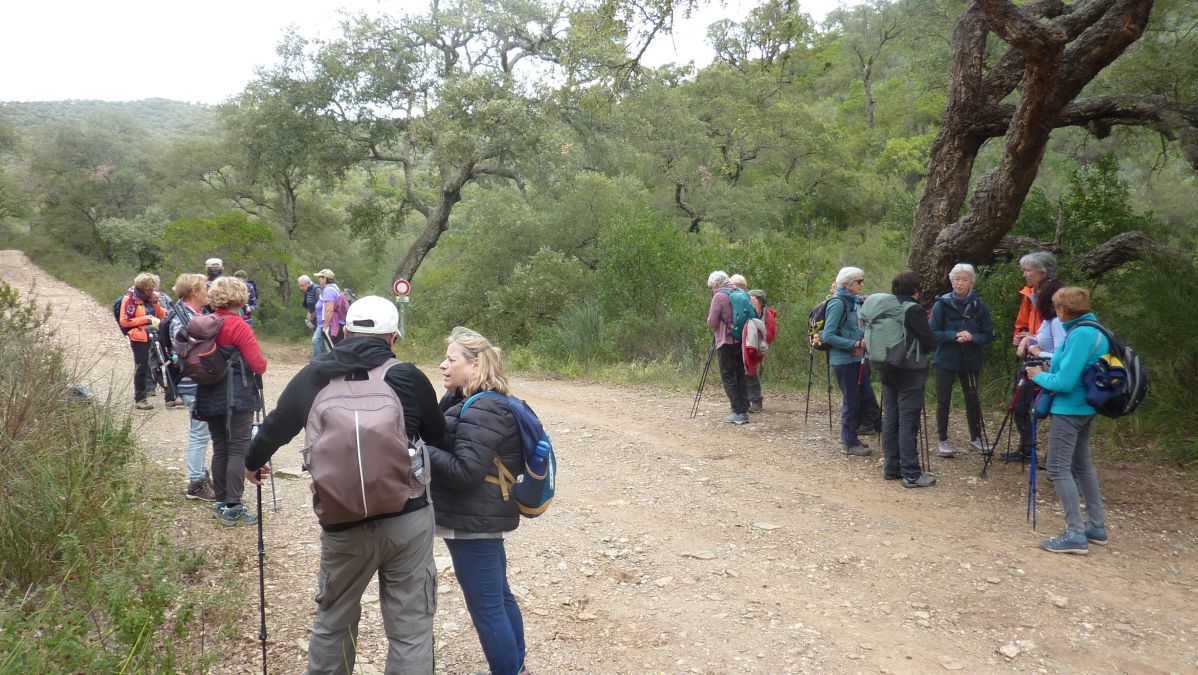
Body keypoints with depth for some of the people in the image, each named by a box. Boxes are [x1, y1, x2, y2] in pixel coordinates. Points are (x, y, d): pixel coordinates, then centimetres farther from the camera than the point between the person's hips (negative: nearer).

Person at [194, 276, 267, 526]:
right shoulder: (239, 327, -14)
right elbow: (258, 365, -16)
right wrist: (263, 362, 5)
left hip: (209, 398, 7)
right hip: (238, 399, -6)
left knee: (219, 449, 14)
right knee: (238, 450, -3)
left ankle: (221, 502, 19)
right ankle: (233, 507, -6)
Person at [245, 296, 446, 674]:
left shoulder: (313, 377, 0)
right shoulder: (409, 378, -7)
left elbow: (275, 426, 17)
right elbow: (438, 440, 8)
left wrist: (253, 462, 38)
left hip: (343, 526, 2)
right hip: (407, 519, -2)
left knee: (333, 620, 24)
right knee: (411, 628, 9)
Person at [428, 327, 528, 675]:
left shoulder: (484, 411, -20)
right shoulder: (469, 402, 11)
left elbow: (464, 470, -25)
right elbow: (447, 444, 12)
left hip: (475, 523, -10)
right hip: (481, 519, 10)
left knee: (485, 607, -1)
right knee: (499, 597, 20)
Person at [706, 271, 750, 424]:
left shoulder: (719, 296, -10)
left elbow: (712, 323, -11)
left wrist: (709, 318, 9)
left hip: (726, 342, -7)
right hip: (740, 341, 7)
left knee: (728, 377, -2)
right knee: (740, 375, 12)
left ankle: (738, 413, -5)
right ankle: (744, 410, 12)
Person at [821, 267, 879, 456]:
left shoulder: (856, 302, 10)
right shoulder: (838, 304, -14)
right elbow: (828, 336, -19)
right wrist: (854, 344, -20)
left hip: (858, 358, 8)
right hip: (844, 360, -8)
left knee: (866, 398, 11)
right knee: (850, 400, 1)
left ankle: (851, 435, 28)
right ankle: (848, 443, 15)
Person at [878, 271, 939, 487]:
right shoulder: (914, 310, -14)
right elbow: (931, 342, -13)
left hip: (888, 371, 7)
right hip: (910, 373, -7)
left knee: (890, 418, 11)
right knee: (908, 421, -5)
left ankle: (891, 467, 18)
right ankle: (911, 474, -2)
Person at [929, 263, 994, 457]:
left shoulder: (979, 305, -1)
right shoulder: (942, 303, -5)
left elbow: (988, 335, 0)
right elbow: (933, 333, -9)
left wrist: (971, 337, -20)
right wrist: (955, 335, -23)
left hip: (970, 361, 2)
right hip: (946, 360, -2)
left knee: (973, 399, 11)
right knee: (943, 401, 3)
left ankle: (976, 438, 26)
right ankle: (943, 441, 13)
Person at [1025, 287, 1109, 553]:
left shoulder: (1081, 334, -21)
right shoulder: (1095, 329, 9)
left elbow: (1064, 381, -23)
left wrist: (1039, 376, -6)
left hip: (1069, 409, -10)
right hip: (1084, 407, 10)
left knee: (1059, 467, -7)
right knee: (1082, 464, 18)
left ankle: (1075, 534, -8)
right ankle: (1096, 526, 25)